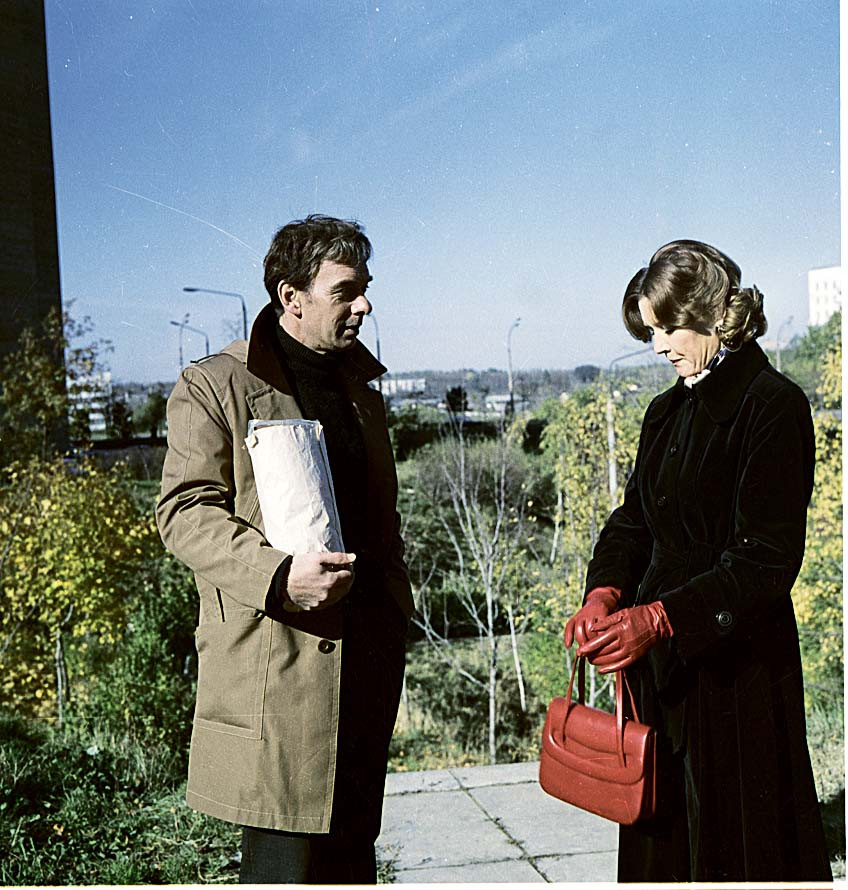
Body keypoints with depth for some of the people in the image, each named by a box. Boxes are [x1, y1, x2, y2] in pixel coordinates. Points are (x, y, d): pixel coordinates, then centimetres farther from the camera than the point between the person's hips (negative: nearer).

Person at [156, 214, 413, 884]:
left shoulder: (358, 383, 18)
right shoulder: (213, 385, -4)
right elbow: (185, 510, -11)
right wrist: (278, 573, -25)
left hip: (368, 648, 7)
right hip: (279, 653, -6)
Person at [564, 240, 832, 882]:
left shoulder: (773, 405, -11)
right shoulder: (667, 412, 13)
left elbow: (767, 558, -17)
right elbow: (633, 518, 11)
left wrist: (658, 618, -26)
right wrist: (605, 594, -8)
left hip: (737, 662, -7)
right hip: (659, 662, 7)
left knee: (735, 836, 5)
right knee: (660, 837, 15)